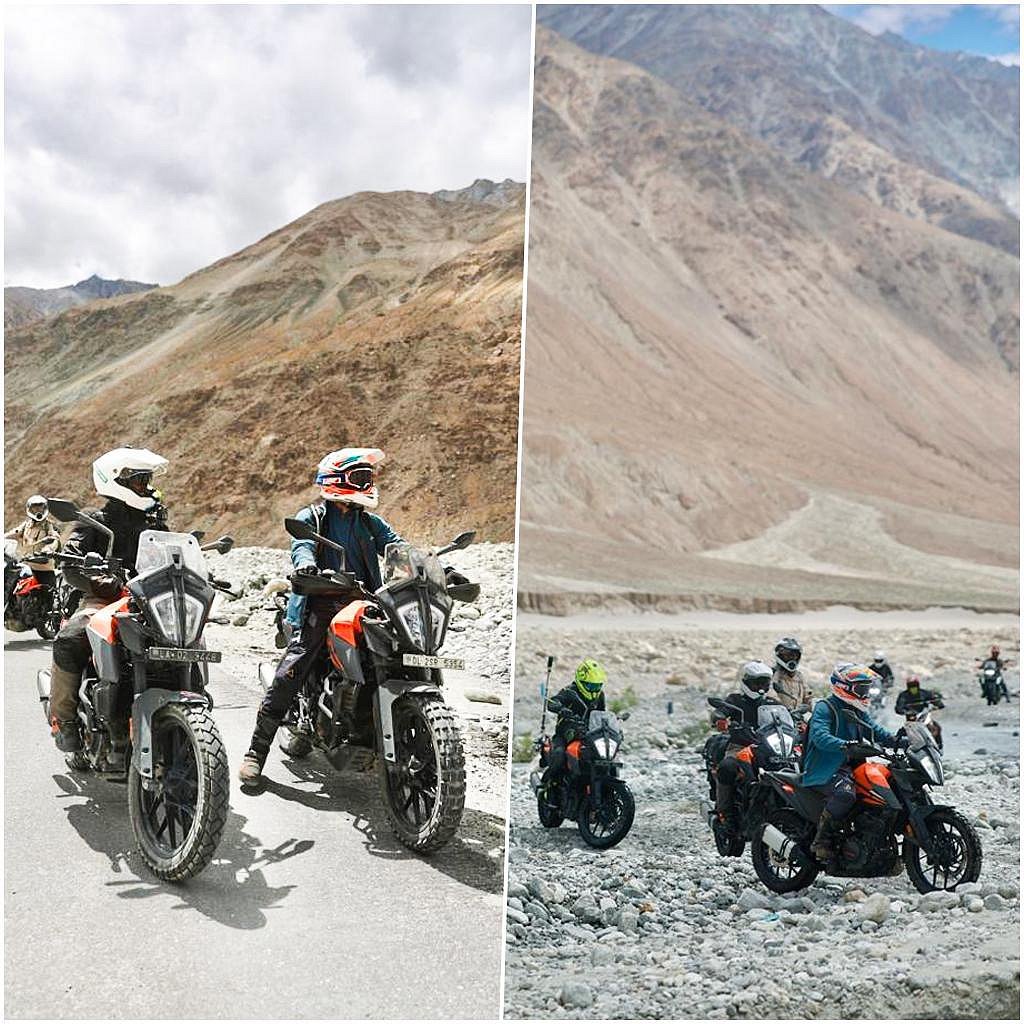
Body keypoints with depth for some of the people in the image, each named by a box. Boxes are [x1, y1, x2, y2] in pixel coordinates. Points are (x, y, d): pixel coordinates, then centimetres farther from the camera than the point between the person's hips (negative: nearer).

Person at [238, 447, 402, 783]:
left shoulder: (369, 523, 19)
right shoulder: (312, 517, 7)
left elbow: (397, 547, 6)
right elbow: (301, 545, -12)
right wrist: (306, 565, -37)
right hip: (321, 606, -4)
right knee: (288, 675, -13)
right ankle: (257, 750, -5)